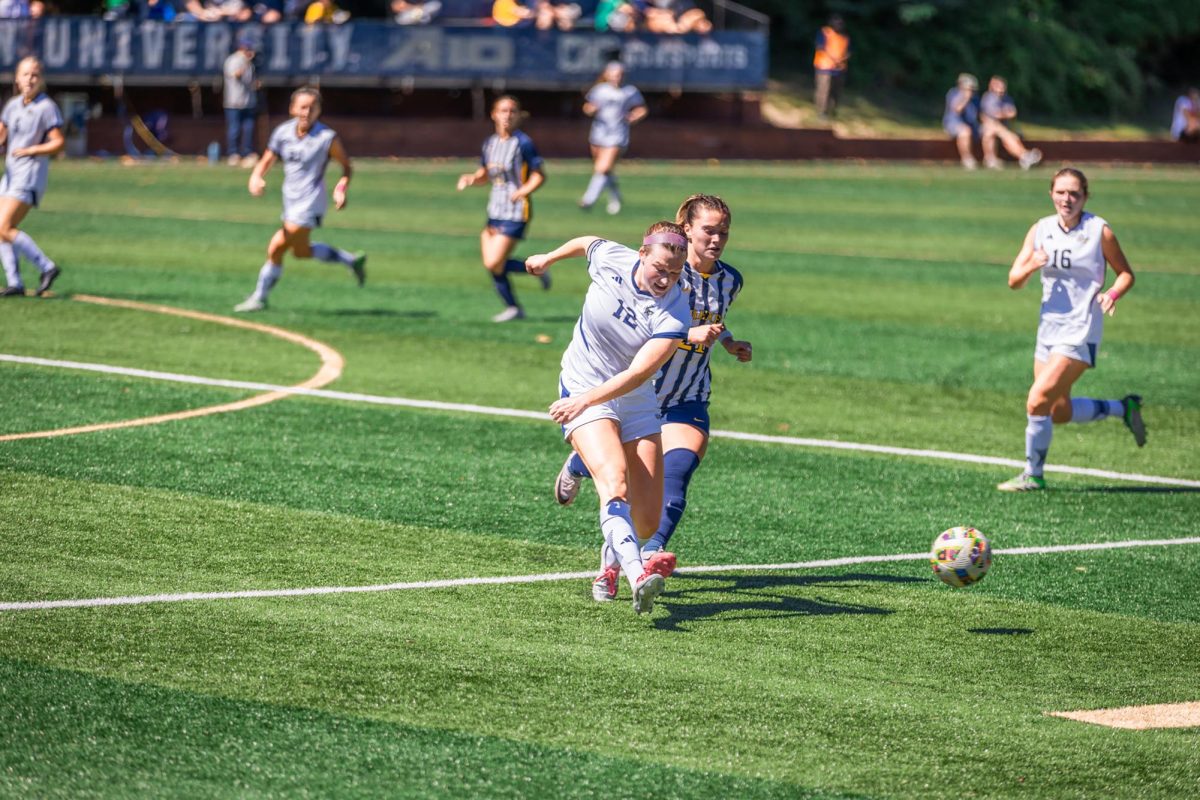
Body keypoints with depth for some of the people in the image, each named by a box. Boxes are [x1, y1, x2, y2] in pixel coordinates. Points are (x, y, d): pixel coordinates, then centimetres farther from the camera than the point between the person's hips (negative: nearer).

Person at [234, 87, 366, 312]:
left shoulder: (327, 138, -13)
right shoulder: (283, 132, 0)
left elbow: (346, 166, -3)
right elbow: (266, 160, 5)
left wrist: (341, 189, -20)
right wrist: (256, 177, -16)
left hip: (309, 203, -7)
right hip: (291, 200, 7)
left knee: (276, 249, -9)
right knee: (301, 250, 20)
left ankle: (259, 298, 7)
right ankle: (351, 260, 35)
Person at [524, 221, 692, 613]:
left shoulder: (675, 316, -20)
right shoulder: (610, 258, -14)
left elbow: (637, 373, -27)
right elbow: (587, 242, 11)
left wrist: (586, 399, -38)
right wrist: (550, 257, 29)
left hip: (637, 402, 1)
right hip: (581, 393, -1)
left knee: (647, 521, 0)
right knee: (615, 481, -28)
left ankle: (610, 564, 34)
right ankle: (637, 575, -46)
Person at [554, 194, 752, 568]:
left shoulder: (730, 281, 2)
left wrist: (729, 342, 4)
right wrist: (689, 334, -36)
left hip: (689, 400, 3)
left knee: (675, 475, -21)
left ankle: (652, 552, -33)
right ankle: (576, 465, 50)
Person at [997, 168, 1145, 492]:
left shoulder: (1099, 231, -8)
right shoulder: (1041, 230, 3)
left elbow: (1126, 274, 3)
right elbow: (1014, 280, -1)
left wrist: (1112, 293, -17)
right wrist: (1031, 266, -22)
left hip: (1080, 333, -6)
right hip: (1049, 327, 6)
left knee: (1037, 401, -15)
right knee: (1060, 412, 14)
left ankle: (1033, 475, 1)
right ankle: (1124, 408, 37)